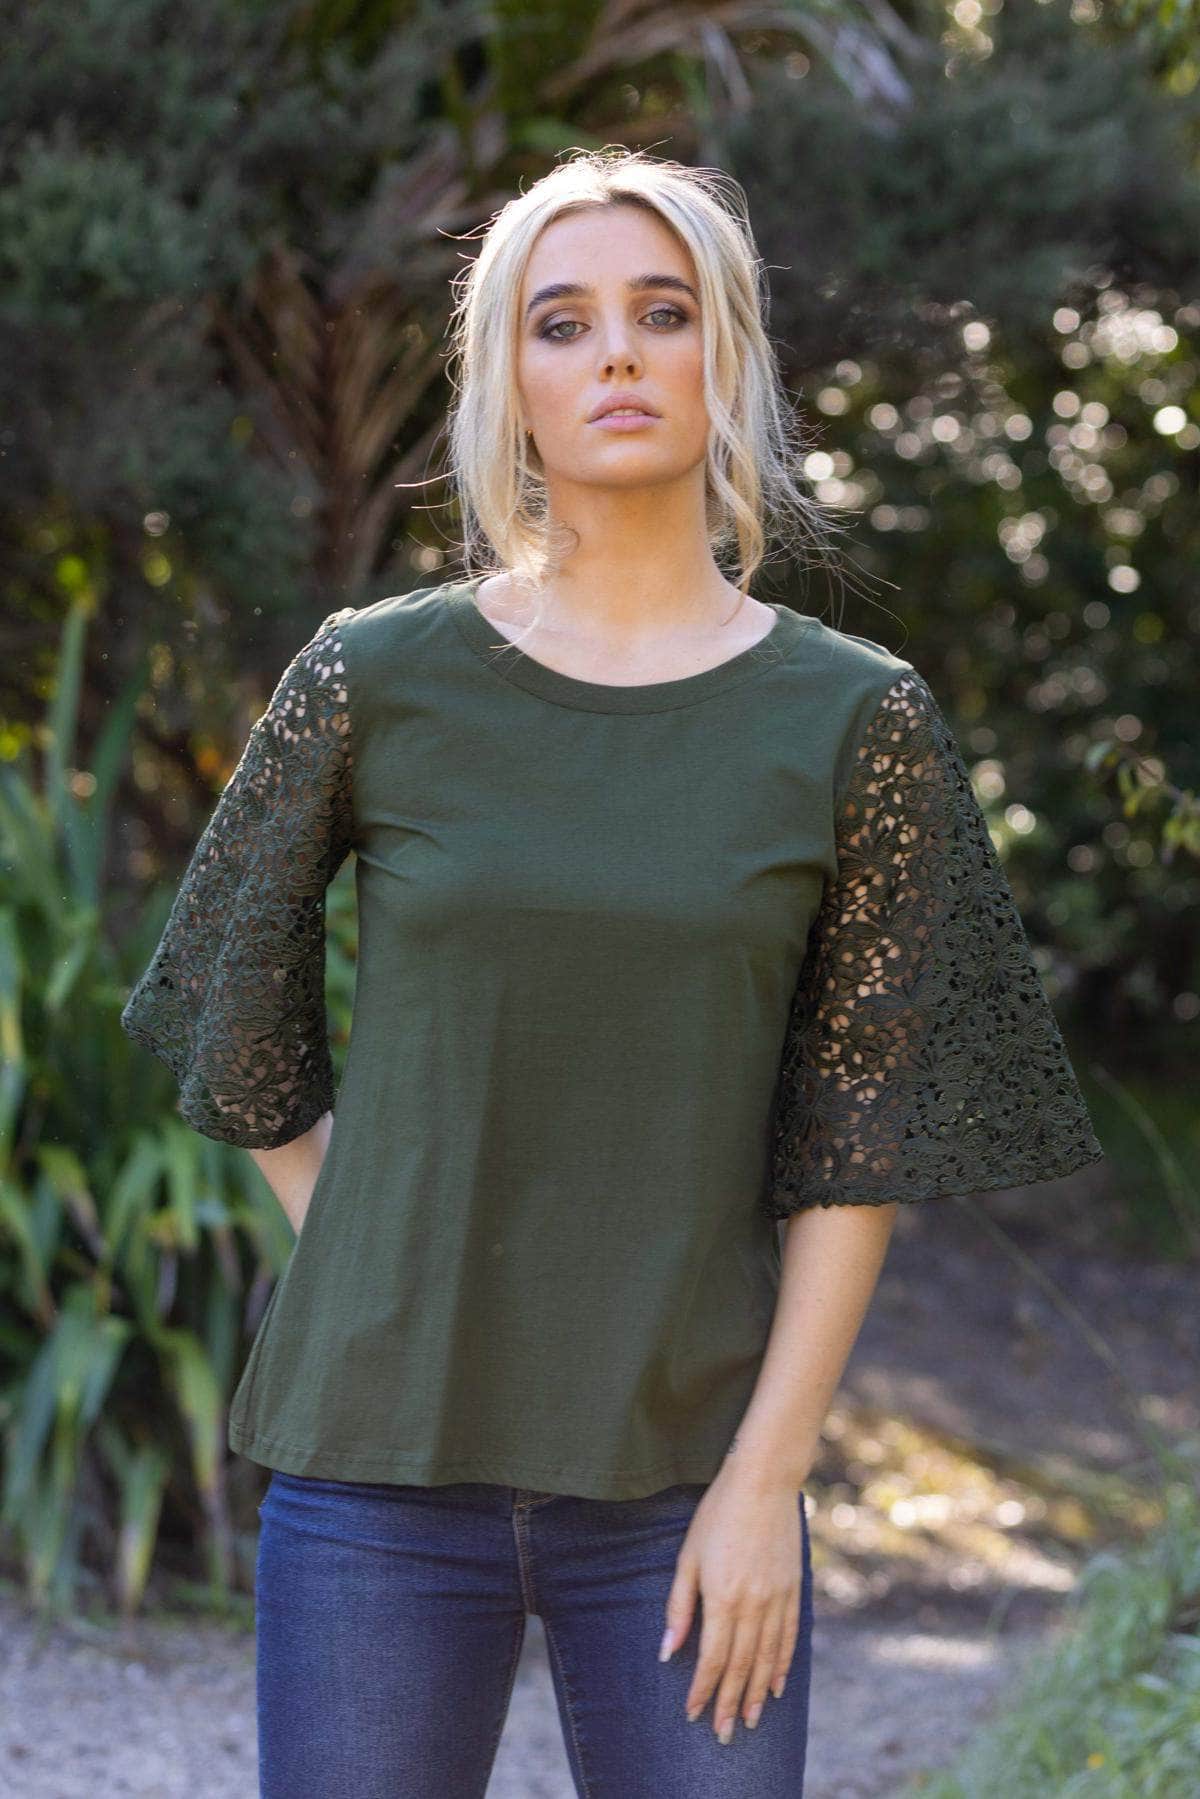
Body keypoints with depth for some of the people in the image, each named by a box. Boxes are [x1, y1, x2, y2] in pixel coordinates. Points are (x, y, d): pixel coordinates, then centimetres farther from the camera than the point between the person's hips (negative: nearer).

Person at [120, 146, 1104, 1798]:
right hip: (381, 1457, 0)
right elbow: (237, 1021, 12)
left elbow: (861, 1145, -1)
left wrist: (769, 1476, -5)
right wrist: (372, 1265, 5)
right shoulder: (374, 681, 0)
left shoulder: (857, 720, 0)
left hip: (686, 1475, 0)